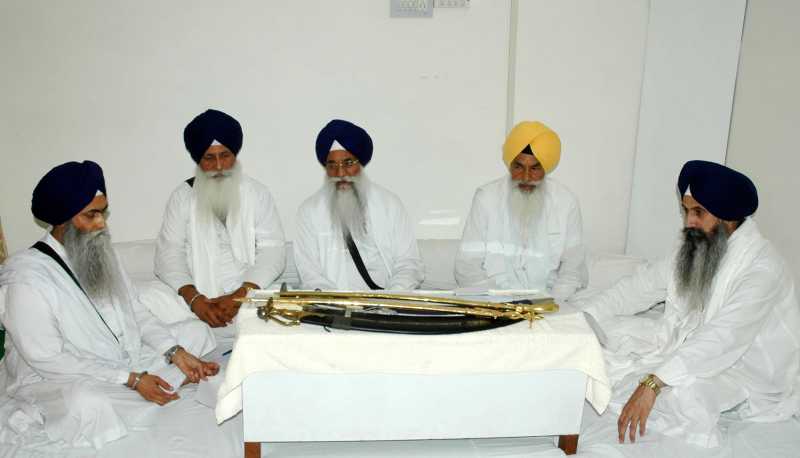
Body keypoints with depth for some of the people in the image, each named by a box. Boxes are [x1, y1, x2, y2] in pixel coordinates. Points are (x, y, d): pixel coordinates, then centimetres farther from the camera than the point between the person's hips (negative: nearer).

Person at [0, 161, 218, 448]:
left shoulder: (101, 253, 2)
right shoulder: (26, 279, -23)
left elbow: (137, 314, 5)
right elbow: (48, 361, -24)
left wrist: (176, 353, -11)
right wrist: (132, 380, -26)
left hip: (126, 358, 7)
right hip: (58, 380, -7)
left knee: (196, 331, 3)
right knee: (85, 404, -40)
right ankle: (172, 380, -16)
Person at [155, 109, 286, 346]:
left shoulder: (257, 193, 8)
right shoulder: (182, 196, 10)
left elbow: (273, 251, -1)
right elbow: (169, 254, 1)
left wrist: (239, 296, -16)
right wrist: (195, 299, -16)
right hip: (200, 308, 0)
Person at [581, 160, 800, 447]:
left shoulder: (762, 268, -26)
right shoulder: (694, 248, -1)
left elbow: (721, 339, -38)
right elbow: (640, 287, 0)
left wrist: (653, 383, -46)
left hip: (742, 367, -7)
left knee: (682, 390, -37)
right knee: (608, 328, -3)